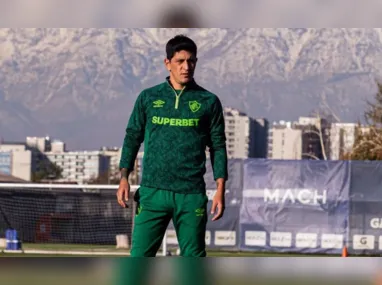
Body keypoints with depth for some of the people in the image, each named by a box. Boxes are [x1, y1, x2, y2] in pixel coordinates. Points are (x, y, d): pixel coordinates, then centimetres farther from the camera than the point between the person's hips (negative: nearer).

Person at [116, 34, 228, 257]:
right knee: (140, 254, -6)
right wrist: (124, 178, 1)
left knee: (193, 258, 3)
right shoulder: (148, 97, 7)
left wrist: (220, 189, -1)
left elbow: (218, 147, 7)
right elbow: (133, 137, 12)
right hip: (153, 191, 0)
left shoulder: (209, 102, 5)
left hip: (192, 195, 0)